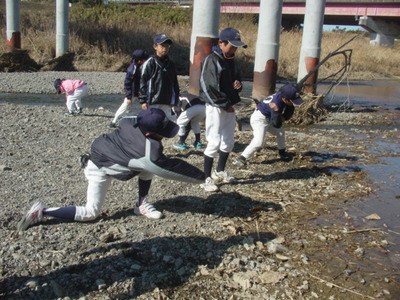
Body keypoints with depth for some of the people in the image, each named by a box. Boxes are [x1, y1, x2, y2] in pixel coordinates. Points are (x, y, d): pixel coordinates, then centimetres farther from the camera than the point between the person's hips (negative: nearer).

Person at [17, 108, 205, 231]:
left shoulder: (134, 122, -15)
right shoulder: (150, 153, -34)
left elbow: (123, 121, 9)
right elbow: (171, 168, -24)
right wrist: (200, 177, -13)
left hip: (101, 149, 8)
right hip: (99, 169, -8)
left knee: (149, 167, 2)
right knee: (90, 214, -2)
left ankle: (142, 205, 13)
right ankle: (42, 212, 3)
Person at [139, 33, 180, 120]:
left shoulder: (171, 64, 11)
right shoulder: (150, 63, -5)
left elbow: (175, 84, 15)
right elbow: (143, 82, -6)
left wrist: (174, 100, 10)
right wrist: (143, 100, -10)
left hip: (166, 103, 5)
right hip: (152, 102, -5)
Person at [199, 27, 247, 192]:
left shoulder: (230, 61, 12)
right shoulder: (212, 60, -12)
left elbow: (235, 79, 23)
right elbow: (209, 87, -18)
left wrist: (238, 85, -2)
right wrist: (225, 105, -15)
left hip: (229, 106, 8)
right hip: (215, 107, -8)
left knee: (228, 142, 15)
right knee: (214, 142, -7)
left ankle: (219, 171, 32)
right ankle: (207, 178, 4)